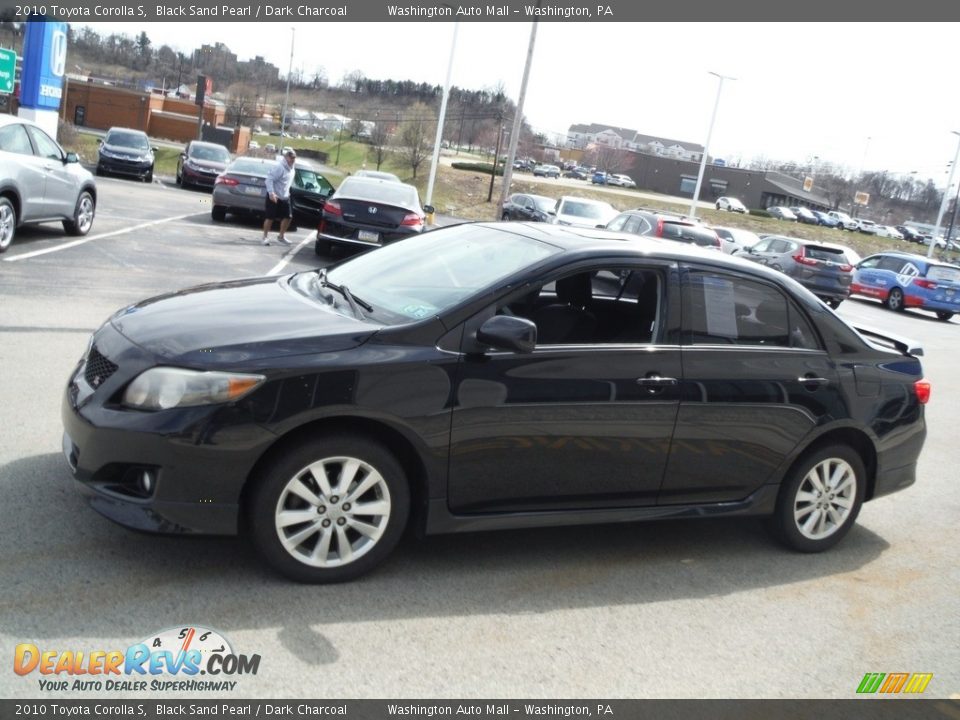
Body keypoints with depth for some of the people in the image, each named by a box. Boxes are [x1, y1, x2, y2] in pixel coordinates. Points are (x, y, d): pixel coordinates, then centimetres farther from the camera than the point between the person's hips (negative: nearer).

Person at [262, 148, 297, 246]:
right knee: (270, 218, -2)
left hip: (284, 197, 8)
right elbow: (269, 179, -24)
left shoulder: (291, 167, 7)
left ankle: (281, 236, 21)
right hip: (274, 196, -8)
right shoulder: (279, 167, -20)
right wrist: (271, 193, -30)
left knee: (288, 216, 6)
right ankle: (265, 237, 11)